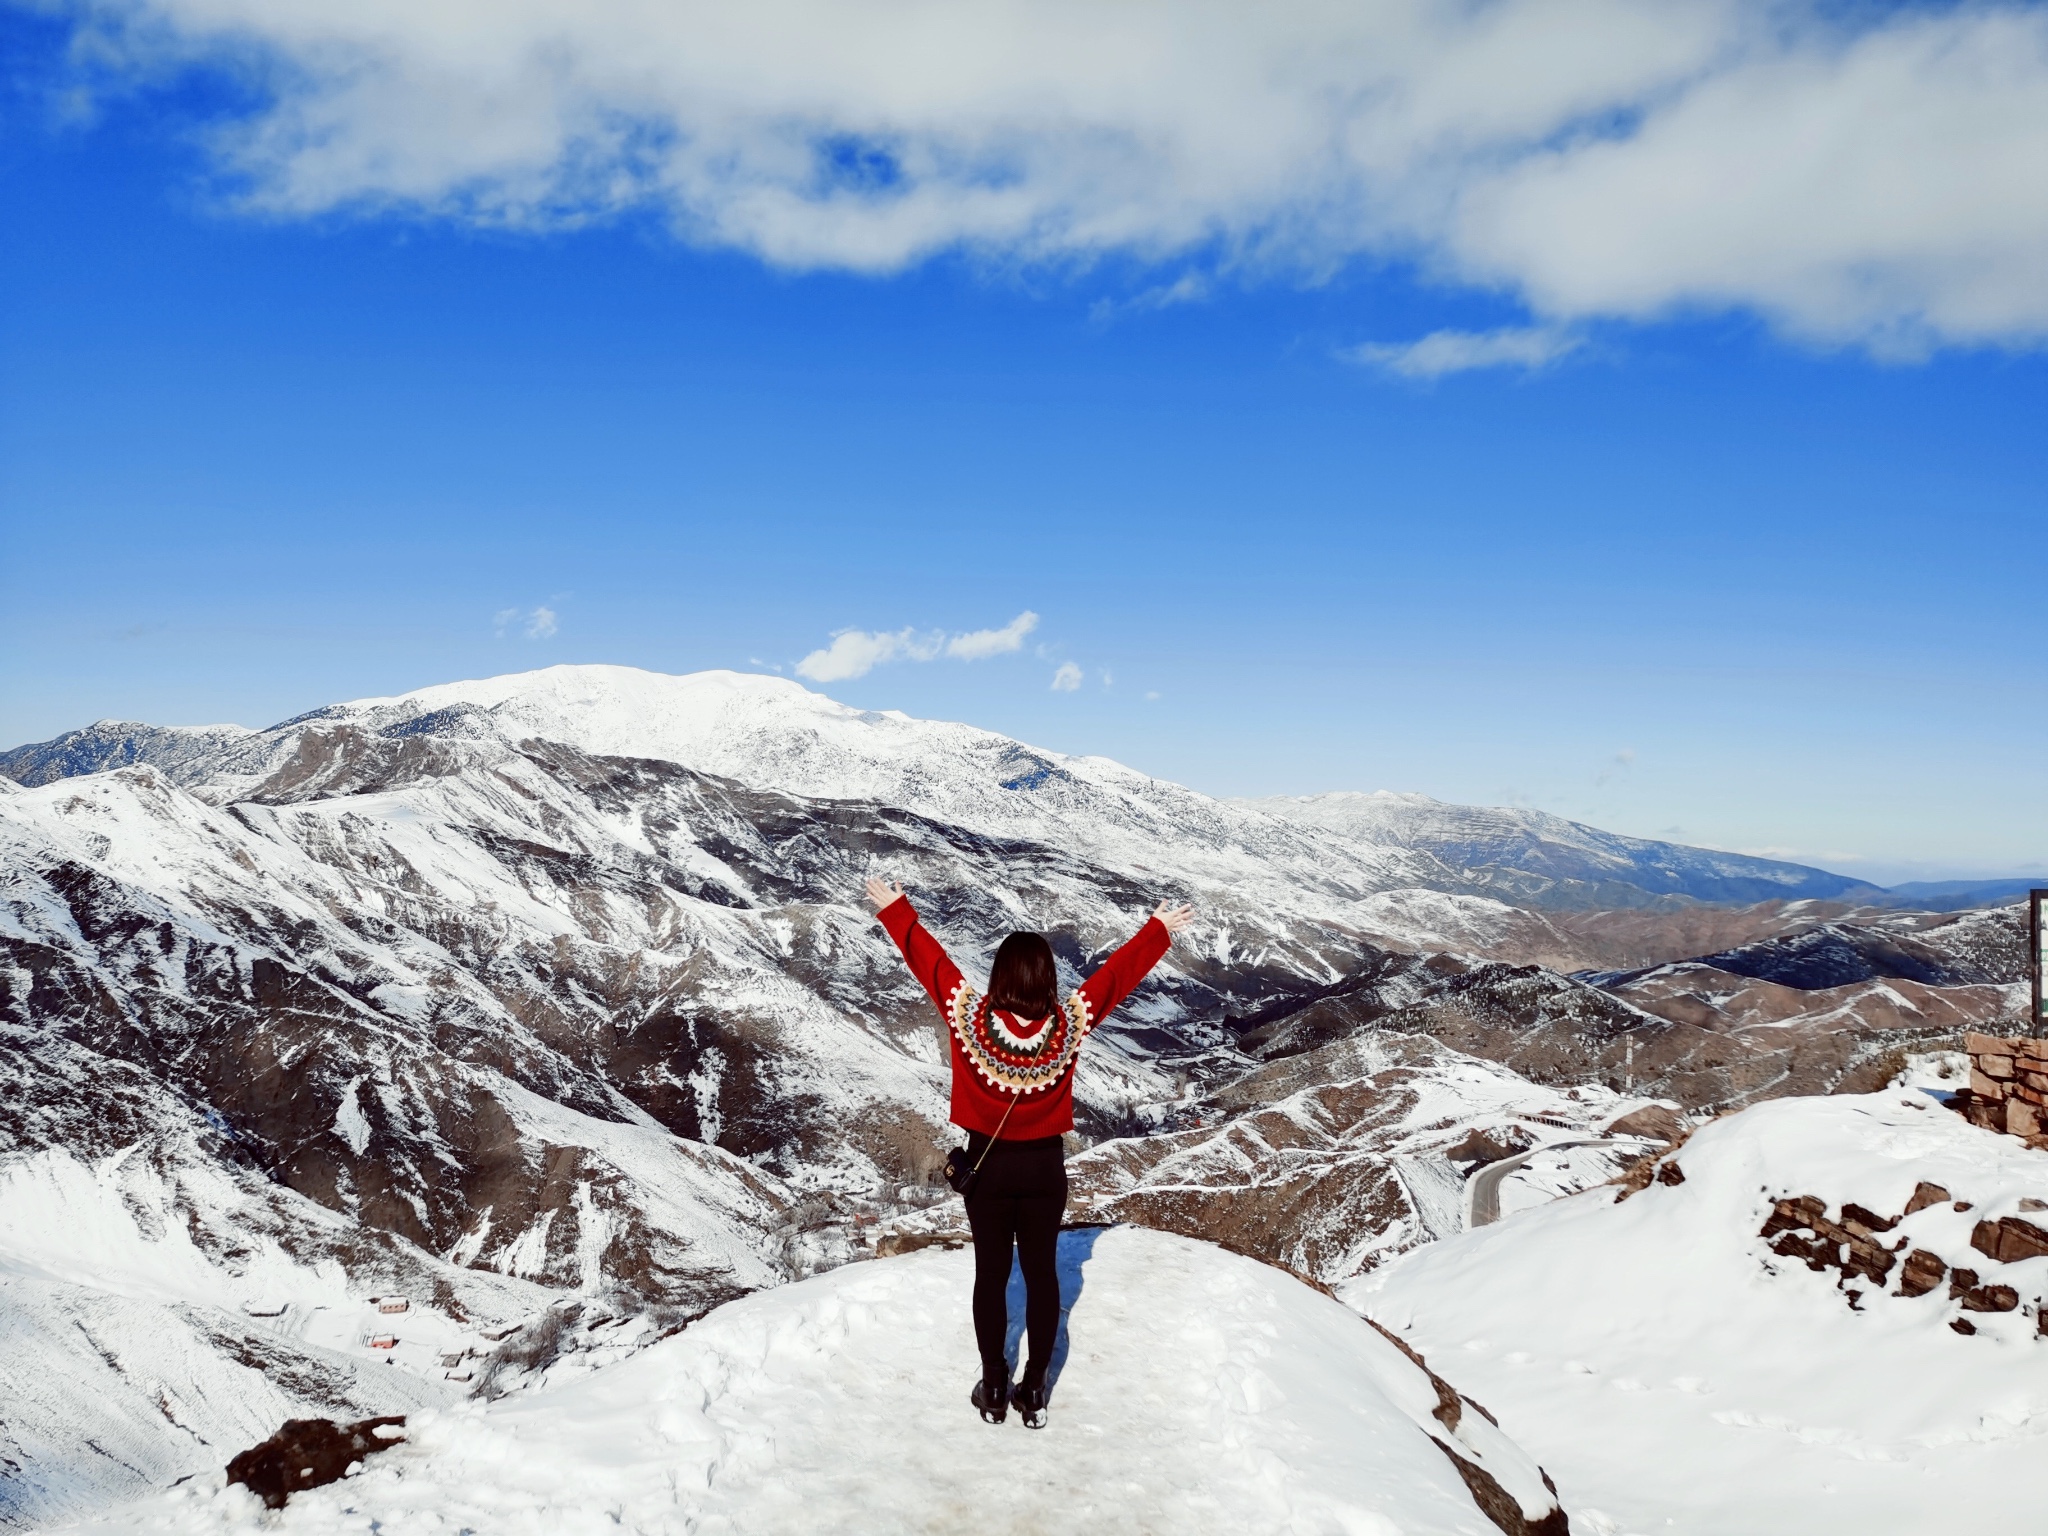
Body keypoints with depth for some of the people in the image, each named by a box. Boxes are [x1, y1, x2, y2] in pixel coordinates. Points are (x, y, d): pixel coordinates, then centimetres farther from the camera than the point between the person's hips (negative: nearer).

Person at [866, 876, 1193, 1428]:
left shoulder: (968, 1016, -20)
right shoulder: (1069, 1025, -19)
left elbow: (928, 961, -7)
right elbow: (1118, 973, -7)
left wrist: (895, 910, 7)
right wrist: (1158, 929, 7)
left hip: (986, 1163, 0)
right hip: (1044, 1166, 0)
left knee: (991, 1274, 14)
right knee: (1041, 1273, 14)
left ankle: (994, 1389, 26)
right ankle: (1034, 1392, 24)